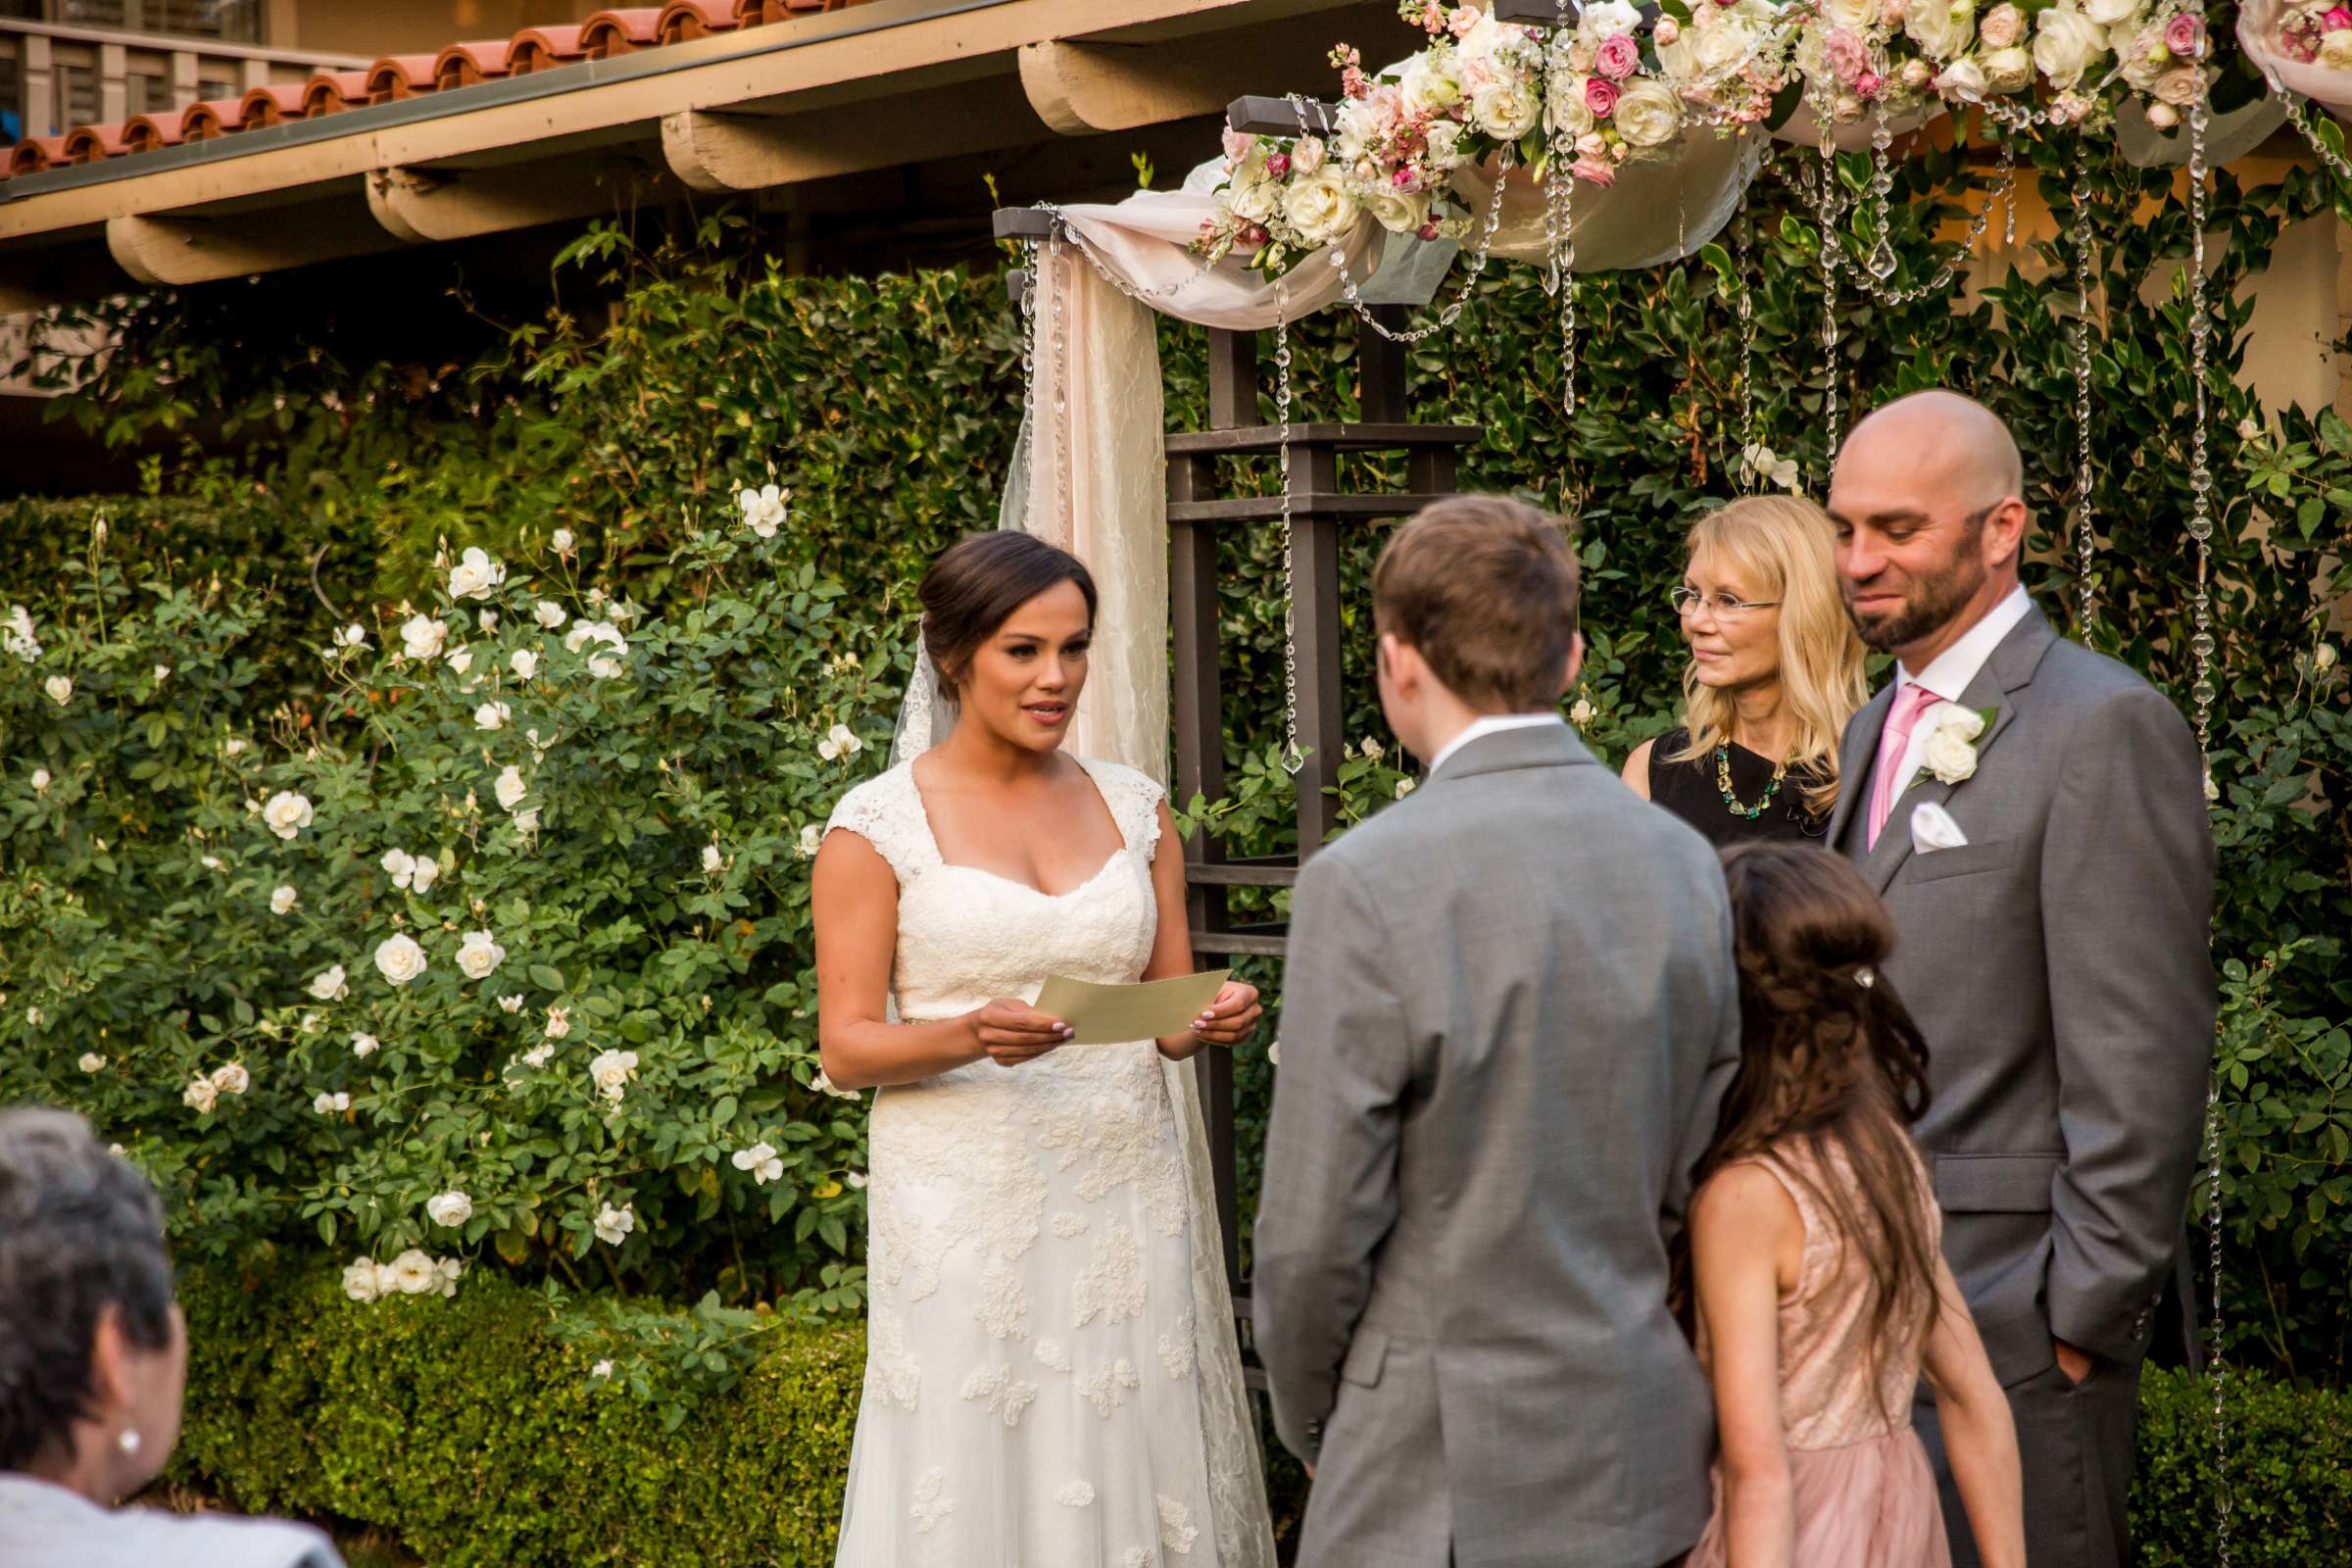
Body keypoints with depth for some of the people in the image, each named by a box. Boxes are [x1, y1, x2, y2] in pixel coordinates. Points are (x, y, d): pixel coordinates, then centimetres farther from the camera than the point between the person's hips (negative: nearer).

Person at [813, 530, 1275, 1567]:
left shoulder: (1134, 809, 9)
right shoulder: (878, 826, -3)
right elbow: (847, 1046, -5)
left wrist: (1213, 1020, -9)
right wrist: (971, 1036, -23)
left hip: (1127, 1197, 4)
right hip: (969, 1207, -3)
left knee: (1138, 1475, 3)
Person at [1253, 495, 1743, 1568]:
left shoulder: (1366, 885, -16)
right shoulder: (1686, 864, 2)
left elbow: (1317, 1229, -13)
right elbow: (1695, 1177, 8)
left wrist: (1310, 1422, 4)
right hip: (1642, 1473, 6)